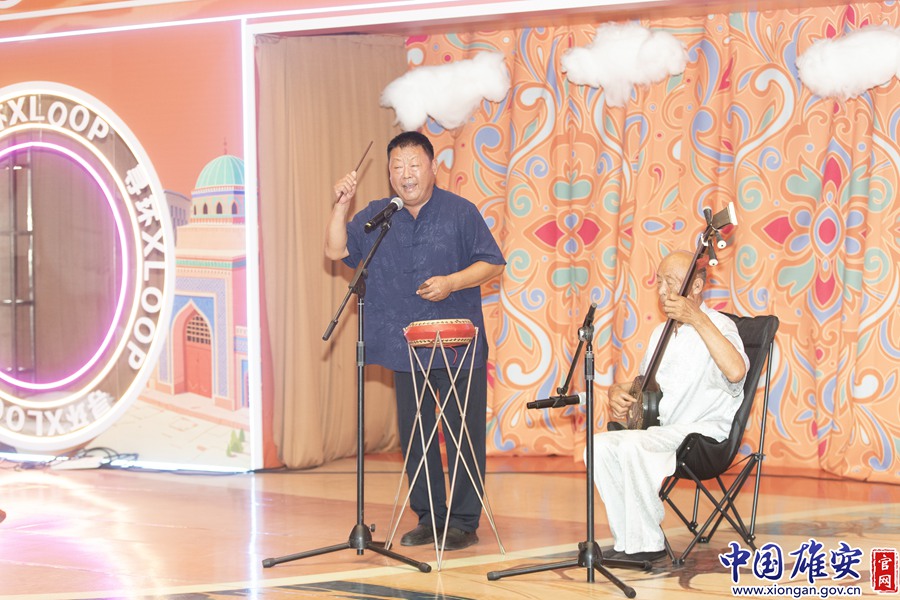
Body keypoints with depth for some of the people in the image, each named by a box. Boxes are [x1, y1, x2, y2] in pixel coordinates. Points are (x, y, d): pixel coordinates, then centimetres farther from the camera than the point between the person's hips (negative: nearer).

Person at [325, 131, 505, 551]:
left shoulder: (460, 212, -1)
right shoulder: (375, 217, 9)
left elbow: (493, 263, -1)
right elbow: (335, 251, 4)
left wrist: (450, 283, -15)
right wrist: (341, 205, -9)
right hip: (405, 348, 4)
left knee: (463, 433, -3)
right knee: (413, 435, 9)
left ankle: (464, 522, 5)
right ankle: (428, 518, 20)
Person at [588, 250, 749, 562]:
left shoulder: (717, 326, -9)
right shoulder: (662, 332, 18)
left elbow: (736, 372, -31)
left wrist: (696, 319, -32)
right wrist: (618, 391, 4)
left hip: (705, 431, -8)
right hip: (661, 429, 8)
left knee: (633, 444, -32)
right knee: (600, 445, -15)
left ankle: (648, 543, -21)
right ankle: (628, 540, -10)